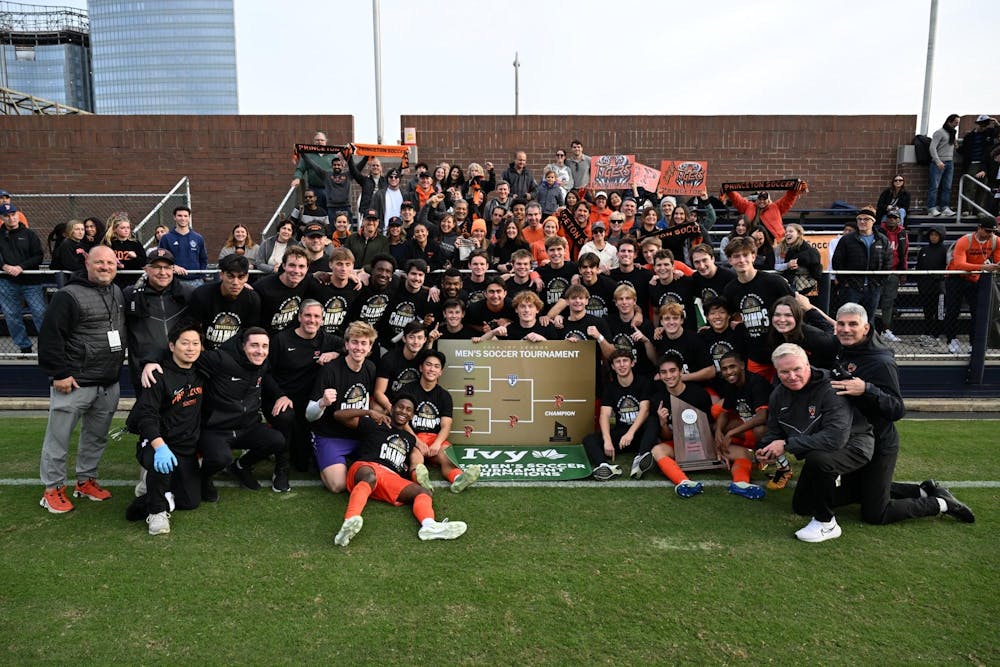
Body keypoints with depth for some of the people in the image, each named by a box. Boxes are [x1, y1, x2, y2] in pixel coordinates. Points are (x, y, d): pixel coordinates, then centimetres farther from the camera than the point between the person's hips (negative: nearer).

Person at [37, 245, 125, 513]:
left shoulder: (118, 293, 11)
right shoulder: (69, 296, -12)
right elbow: (50, 337, -14)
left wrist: (117, 367, 18)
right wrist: (59, 373, -16)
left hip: (109, 383, 7)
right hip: (75, 382, -7)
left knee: (97, 435, 16)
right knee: (59, 437, 3)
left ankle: (86, 480, 30)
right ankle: (53, 488, 17)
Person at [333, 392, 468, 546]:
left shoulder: (410, 439, 33)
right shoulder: (374, 425, 17)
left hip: (391, 479, 5)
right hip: (366, 467, -5)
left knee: (424, 492, -20)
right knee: (370, 477, -41)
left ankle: (429, 526, -53)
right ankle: (350, 522, -65)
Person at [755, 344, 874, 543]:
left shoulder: (830, 389, -30)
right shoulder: (778, 395, -7)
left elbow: (836, 438, -40)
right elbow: (774, 431, 5)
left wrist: (787, 445, -34)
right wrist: (766, 450, -19)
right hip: (816, 452, 8)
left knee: (817, 458, -39)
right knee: (801, 508, 14)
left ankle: (826, 524, -19)